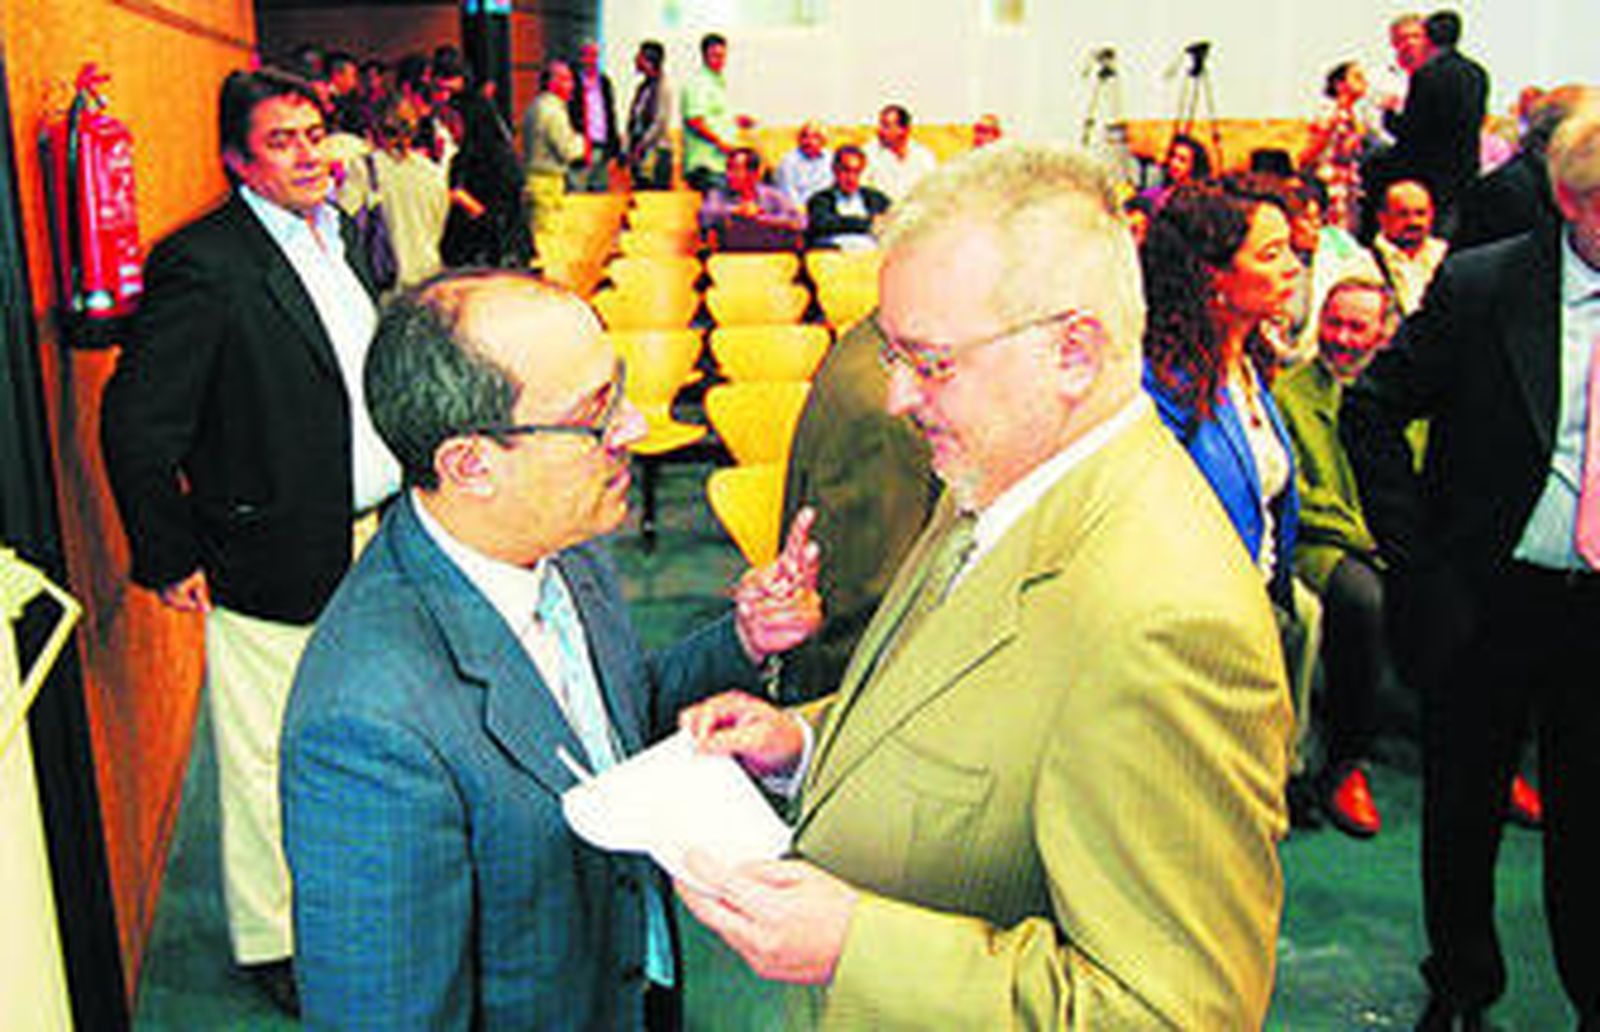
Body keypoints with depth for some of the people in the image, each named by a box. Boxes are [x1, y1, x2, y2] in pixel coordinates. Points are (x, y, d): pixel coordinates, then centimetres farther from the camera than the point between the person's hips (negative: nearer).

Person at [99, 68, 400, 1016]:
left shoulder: (339, 235, 8)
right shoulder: (202, 264, -18)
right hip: (270, 559, -7)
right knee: (272, 760, 8)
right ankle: (271, 939, 28)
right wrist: (171, 560, -12)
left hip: (367, 536, 8)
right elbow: (135, 423, -17)